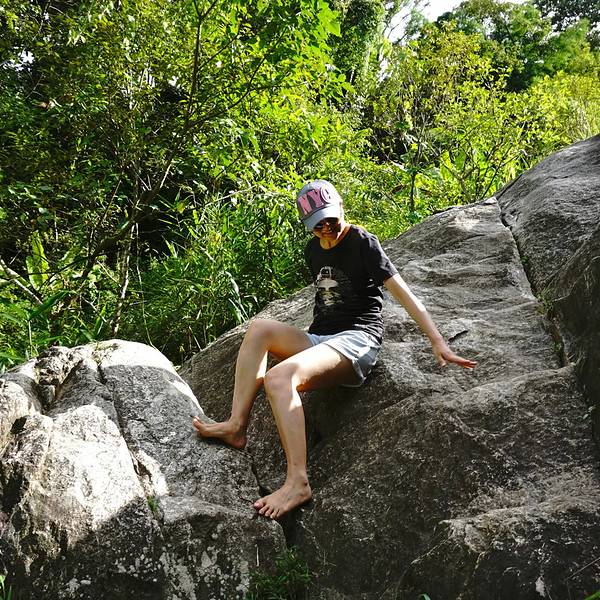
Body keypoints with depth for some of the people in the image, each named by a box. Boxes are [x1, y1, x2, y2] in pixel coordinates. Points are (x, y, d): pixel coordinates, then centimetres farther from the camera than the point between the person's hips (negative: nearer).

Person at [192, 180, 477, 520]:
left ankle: (298, 482, -34)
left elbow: (403, 293, -9)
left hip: (356, 341, -7)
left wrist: (438, 344, -15)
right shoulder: (313, 250, 17)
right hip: (319, 339, 7)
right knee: (259, 328, -17)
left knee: (279, 377, -31)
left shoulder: (362, 242, -4)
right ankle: (237, 427, -23)